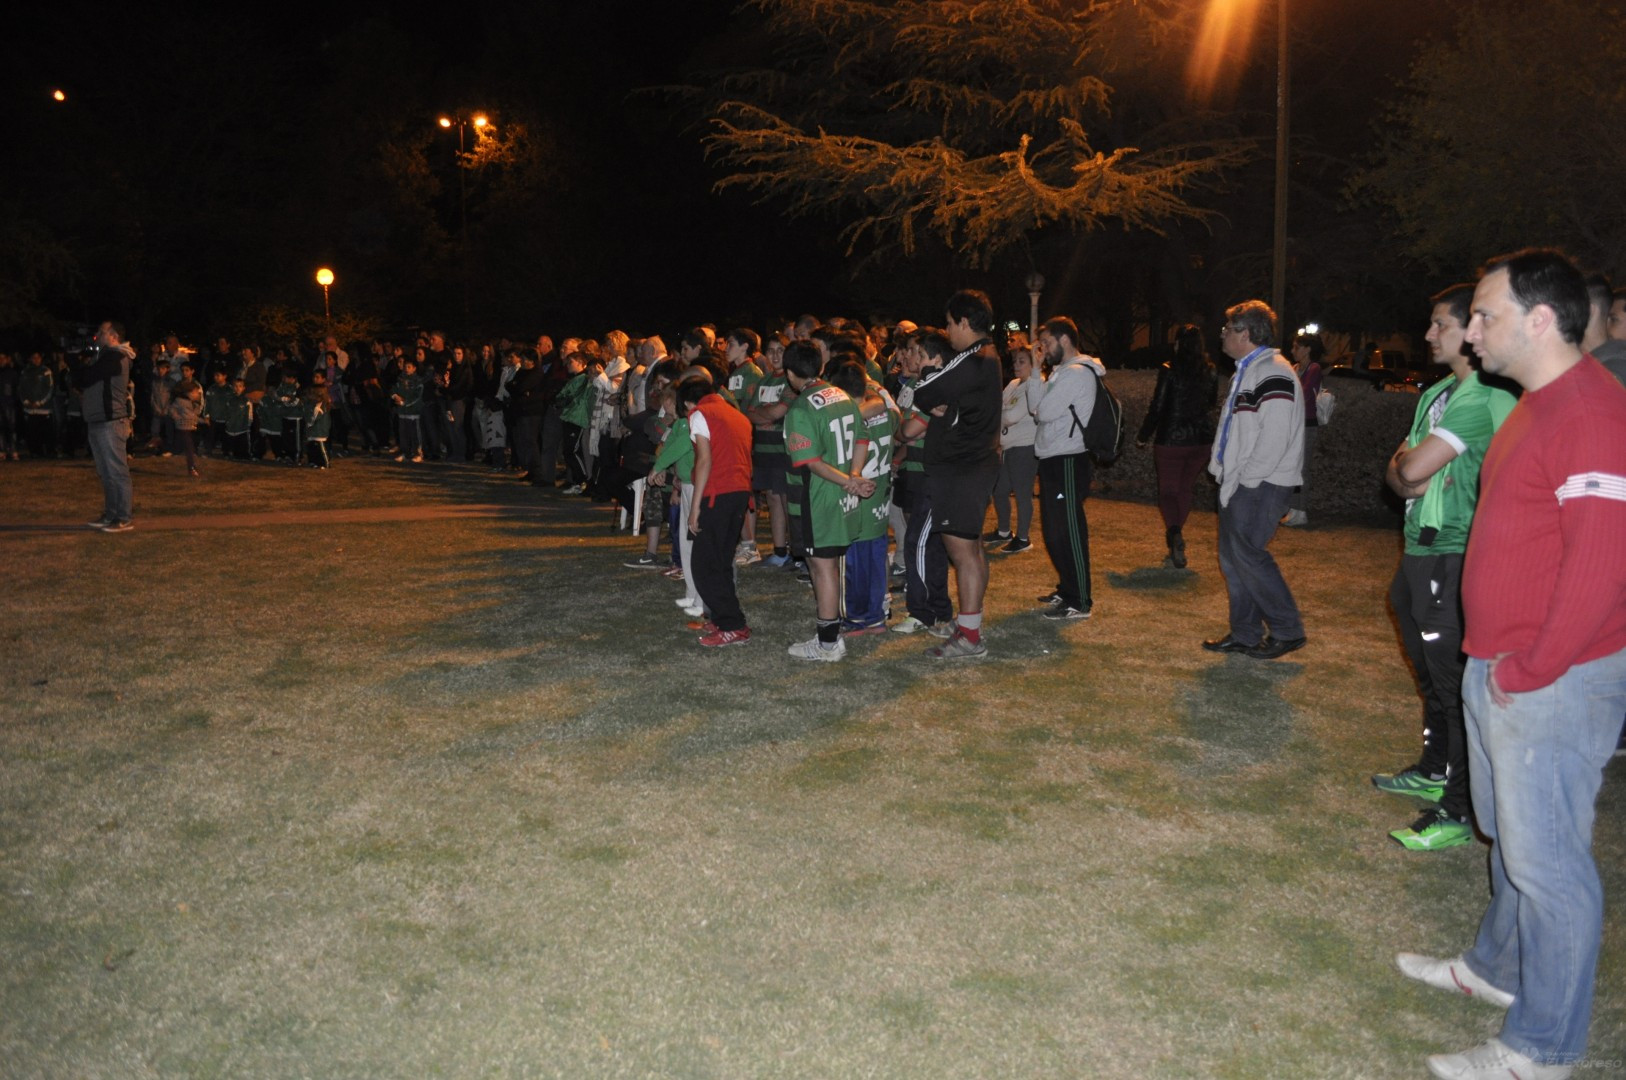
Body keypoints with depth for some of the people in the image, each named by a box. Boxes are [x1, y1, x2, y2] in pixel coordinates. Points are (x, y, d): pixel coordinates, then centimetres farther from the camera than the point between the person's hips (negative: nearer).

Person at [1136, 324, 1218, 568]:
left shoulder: (1169, 371, -12)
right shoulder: (1211, 372, 2)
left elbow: (1157, 407, -10)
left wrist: (1143, 436, 1)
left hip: (1171, 440, -4)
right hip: (1202, 440, 5)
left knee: (1167, 491, 3)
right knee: (1185, 490, 16)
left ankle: (1174, 533, -24)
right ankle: (1175, 548, 23)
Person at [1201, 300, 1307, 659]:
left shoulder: (1274, 374, -16)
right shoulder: (1246, 372, 17)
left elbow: (1274, 438, -23)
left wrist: (1243, 480, -18)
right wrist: (1223, 469, 13)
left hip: (1261, 485, -10)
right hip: (1240, 482, 10)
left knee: (1246, 553, -10)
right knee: (1231, 556, 11)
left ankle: (1287, 630, 2)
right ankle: (1245, 633, 19)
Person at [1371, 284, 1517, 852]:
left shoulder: (1482, 398, -17)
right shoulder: (1438, 393, 14)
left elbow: (1414, 466, -23)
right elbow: (1400, 471, 13)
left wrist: (1406, 459, -1)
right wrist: (1409, 480, -9)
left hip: (1452, 556, -10)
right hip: (1423, 550, 10)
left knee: (1454, 682, -5)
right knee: (1431, 672, 21)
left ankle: (1459, 810, 2)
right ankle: (1434, 771, 37)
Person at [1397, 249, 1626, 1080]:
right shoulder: (1539, 405, 13)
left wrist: (1527, 670, -18)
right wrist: (1494, 660, 15)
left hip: (1551, 682, -10)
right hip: (1498, 669, 10)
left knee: (1545, 859, 1)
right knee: (1511, 834, 24)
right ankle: (1496, 969, 42)